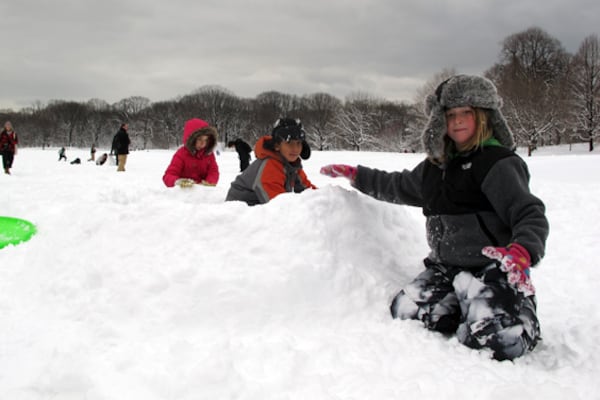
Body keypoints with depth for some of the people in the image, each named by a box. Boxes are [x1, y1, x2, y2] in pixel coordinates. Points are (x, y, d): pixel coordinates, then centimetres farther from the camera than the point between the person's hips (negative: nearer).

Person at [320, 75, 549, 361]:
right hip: (445, 267, 7)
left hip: (492, 268, -7)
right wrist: (354, 175, 33)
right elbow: (397, 186, 32)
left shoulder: (499, 163, -8)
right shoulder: (436, 167, 14)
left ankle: (521, 316, 7)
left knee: (493, 340, -28)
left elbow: (530, 214, -17)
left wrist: (522, 252, -37)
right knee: (404, 314, -13)